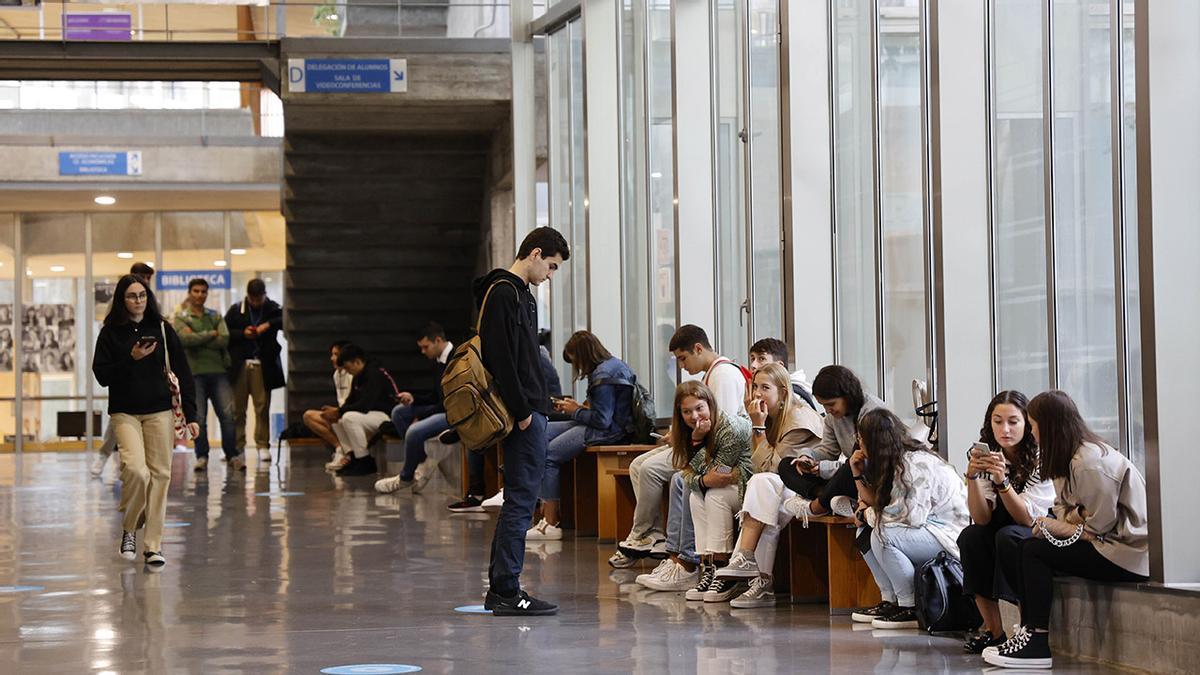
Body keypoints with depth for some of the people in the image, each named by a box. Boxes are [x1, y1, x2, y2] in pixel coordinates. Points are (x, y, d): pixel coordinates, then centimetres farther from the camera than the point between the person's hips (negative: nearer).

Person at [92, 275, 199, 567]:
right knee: (136, 471, -19)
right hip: (125, 413, -2)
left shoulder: (163, 330, 4)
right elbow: (102, 375, -2)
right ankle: (129, 529, 6)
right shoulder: (111, 333, 2)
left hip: (159, 411, 2)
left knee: (159, 475, -1)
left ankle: (153, 545, 7)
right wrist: (132, 359, -16)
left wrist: (190, 415, -2)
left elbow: (182, 373, 4)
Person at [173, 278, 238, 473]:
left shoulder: (215, 316, 16)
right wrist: (211, 334, -4)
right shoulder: (181, 317, 8)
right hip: (194, 372, -2)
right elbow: (185, 338, -12)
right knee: (198, 417, -4)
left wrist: (198, 340, -8)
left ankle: (232, 455, 2)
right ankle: (202, 456, 6)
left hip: (218, 370, 2)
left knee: (227, 414, -5)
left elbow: (224, 340, -2)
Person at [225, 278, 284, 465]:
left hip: (263, 365, 0)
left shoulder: (273, 309, 7)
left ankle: (263, 446, 4)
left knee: (263, 407, -3)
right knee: (237, 409, 0)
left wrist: (268, 325, -18)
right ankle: (238, 448, 5)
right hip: (239, 365, 0)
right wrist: (243, 333, -8)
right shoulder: (236, 310, 8)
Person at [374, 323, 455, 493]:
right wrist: (413, 398, -1)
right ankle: (423, 463, 6)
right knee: (398, 412, 11)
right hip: (442, 408, 11)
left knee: (415, 431, -26)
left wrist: (421, 416, -17)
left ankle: (406, 477, -1)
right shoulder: (438, 361, 10)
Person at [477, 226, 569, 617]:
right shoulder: (504, 293, -12)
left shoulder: (521, 294, 20)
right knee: (521, 499, -9)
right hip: (524, 415, -11)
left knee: (518, 499, 12)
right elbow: (501, 358, -19)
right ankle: (507, 592, -7)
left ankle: (499, 588, 16)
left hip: (531, 413, 11)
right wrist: (522, 411, -20)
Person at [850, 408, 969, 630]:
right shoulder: (895, 463, 10)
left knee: (883, 535, -26)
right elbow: (879, 507, 10)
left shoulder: (916, 464, -20)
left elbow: (911, 515, -29)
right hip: (927, 530, 10)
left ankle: (911, 609, -17)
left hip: (951, 535, -10)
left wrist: (868, 515, -14)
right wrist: (859, 474, 3)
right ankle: (891, 601, 5)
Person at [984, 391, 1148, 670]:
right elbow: (1066, 509, 10)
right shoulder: (1071, 456, 11)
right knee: (1012, 550, 2)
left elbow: (1099, 526, -20)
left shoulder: (1090, 463, -20)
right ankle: (1028, 630, -1)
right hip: (1105, 544, 10)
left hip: (1128, 552, -10)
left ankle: (1038, 645, -16)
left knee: (1034, 551, -19)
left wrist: (1056, 527, -8)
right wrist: (1048, 524, -12)